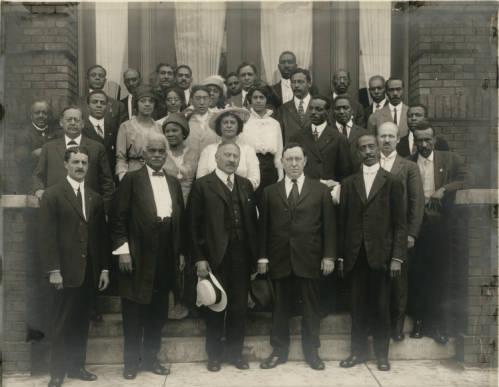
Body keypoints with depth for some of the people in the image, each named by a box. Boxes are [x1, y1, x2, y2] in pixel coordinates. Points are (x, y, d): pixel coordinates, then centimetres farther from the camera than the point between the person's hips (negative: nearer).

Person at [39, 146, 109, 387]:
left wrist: (104, 268, 7)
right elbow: (47, 235, -8)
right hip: (65, 270, -4)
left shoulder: (95, 198, 12)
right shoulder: (52, 195, -3)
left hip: (89, 270, 4)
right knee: (62, 324, 4)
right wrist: (53, 270, -14)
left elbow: (101, 235, 11)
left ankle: (76, 366, 22)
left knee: (81, 322, 10)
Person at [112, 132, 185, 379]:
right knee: (133, 313, 4)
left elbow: (180, 220, 13)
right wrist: (123, 250, -13)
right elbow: (120, 218, -6)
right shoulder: (131, 179, 0)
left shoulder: (174, 182, 14)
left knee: (158, 312, 11)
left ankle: (151, 358, 24)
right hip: (137, 256, -4)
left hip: (166, 258, 4)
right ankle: (131, 361, 17)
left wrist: (181, 252, 9)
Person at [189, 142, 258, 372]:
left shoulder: (246, 185, 11)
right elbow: (194, 225, -5)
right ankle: (214, 354, 23)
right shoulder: (202, 185, -2)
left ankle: (235, 352, 25)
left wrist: (255, 255, 4)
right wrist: (199, 258, -10)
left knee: (239, 307, 10)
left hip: (241, 256, 4)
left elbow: (252, 221, 9)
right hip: (215, 257, -3)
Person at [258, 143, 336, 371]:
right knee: (280, 307, 9)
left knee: (311, 307, 8)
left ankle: (311, 351, 22)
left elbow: (329, 225, 2)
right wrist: (263, 257, -1)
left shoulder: (320, 190, 5)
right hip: (279, 259, 1)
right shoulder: (270, 192, 7)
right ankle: (279, 351, 21)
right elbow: (264, 227, 5)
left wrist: (329, 256, -4)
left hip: (309, 259, -1)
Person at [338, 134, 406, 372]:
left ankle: (382, 354, 20)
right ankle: (358, 351, 21)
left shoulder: (392, 182, 2)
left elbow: (400, 223, -1)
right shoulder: (349, 183, 9)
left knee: (381, 307, 6)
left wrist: (397, 257, -8)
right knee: (358, 306, 8)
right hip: (356, 255, 2)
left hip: (381, 254, -2)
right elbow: (342, 223, 7)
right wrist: (340, 256, 4)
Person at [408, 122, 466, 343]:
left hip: (442, 227, 0)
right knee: (417, 276, 7)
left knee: (442, 276, 5)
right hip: (416, 226, 1)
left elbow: (465, 180, -6)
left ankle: (440, 325, 18)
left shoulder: (450, 159, 4)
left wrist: (444, 189, -17)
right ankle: (419, 321, 21)